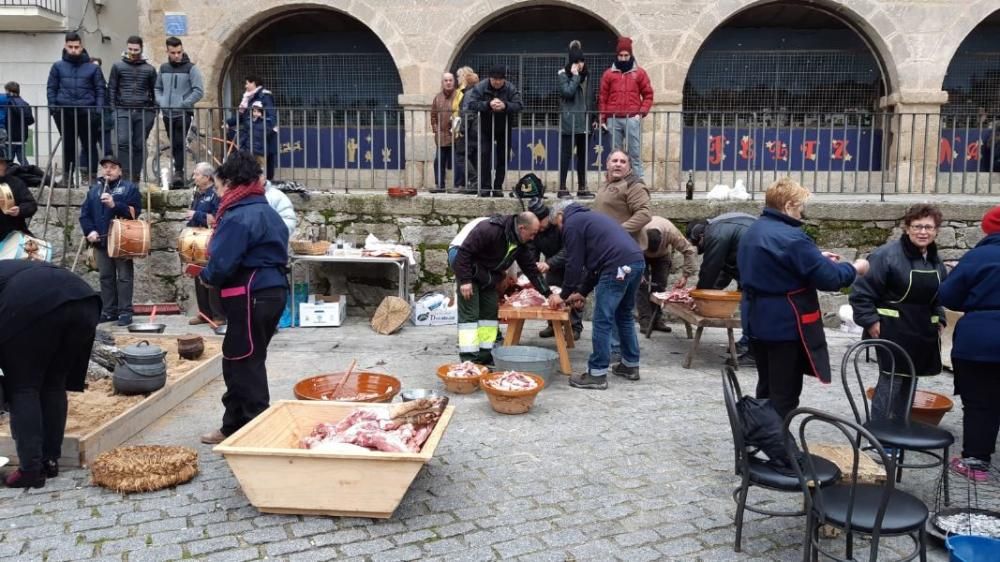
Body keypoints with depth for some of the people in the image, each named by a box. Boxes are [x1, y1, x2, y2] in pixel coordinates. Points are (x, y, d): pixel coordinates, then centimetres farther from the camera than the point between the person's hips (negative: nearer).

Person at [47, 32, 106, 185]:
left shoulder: (92, 68, 7)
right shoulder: (58, 66, 9)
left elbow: (100, 90, 3)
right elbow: (51, 88, 9)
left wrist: (98, 111, -9)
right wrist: (53, 107, -5)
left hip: (87, 112, -1)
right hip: (64, 112, 1)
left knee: (89, 144, -1)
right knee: (68, 145, 9)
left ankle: (90, 174, 3)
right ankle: (67, 175, 16)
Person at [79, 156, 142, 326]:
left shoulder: (129, 188, 1)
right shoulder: (94, 189, 15)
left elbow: (135, 212, -12)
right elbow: (85, 213, 11)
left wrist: (114, 205, -22)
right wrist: (90, 230, -5)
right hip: (101, 241, 5)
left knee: (124, 276, -2)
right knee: (106, 277, 9)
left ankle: (125, 311, 1)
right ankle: (109, 310, 16)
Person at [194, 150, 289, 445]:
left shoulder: (238, 216, -16)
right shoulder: (266, 211, 15)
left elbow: (222, 264, -22)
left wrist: (205, 276, 1)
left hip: (251, 297, -10)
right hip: (271, 290, 10)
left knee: (245, 364, 0)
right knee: (237, 361, 18)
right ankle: (234, 426, 28)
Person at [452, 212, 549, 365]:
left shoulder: (521, 244, -4)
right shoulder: (490, 229, -30)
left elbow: (532, 269, 3)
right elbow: (464, 251, -28)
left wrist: (548, 293, -2)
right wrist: (464, 280, -29)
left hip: (489, 279, 8)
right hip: (470, 275, -8)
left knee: (490, 313, 7)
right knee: (469, 315, -12)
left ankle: (484, 357, 15)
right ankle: (469, 360, -11)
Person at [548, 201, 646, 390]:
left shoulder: (571, 224, 4)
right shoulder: (589, 217, 32)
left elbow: (574, 264, 0)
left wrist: (564, 295, 11)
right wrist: (583, 292, 32)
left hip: (618, 267, -9)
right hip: (637, 261, 9)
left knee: (603, 321, -3)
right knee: (624, 315, 21)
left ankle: (597, 374, 1)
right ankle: (631, 365, 29)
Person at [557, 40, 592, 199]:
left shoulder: (583, 76, 16)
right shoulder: (563, 75, -1)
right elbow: (567, 92, -17)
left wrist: (588, 117, 15)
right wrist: (575, 76, -11)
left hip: (581, 122, 7)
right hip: (568, 122, -7)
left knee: (582, 155, 7)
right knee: (566, 154, -4)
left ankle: (582, 188, 12)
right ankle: (562, 188, 0)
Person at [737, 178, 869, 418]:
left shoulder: (753, 232, 9)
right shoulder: (791, 238, -21)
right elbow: (828, 278, -19)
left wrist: (817, 258, 17)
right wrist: (854, 269, -1)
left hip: (758, 322, 9)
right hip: (786, 325, -9)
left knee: (767, 388, 20)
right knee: (784, 393, 2)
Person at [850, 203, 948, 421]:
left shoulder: (935, 261, 10)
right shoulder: (887, 255, -15)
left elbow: (940, 297, 24)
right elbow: (861, 291, -16)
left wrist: (939, 320, 11)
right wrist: (870, 321, -19)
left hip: (922, 333, 8)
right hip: (892, 331, -8)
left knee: (909, 382, 14)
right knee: (891, 382, -8)